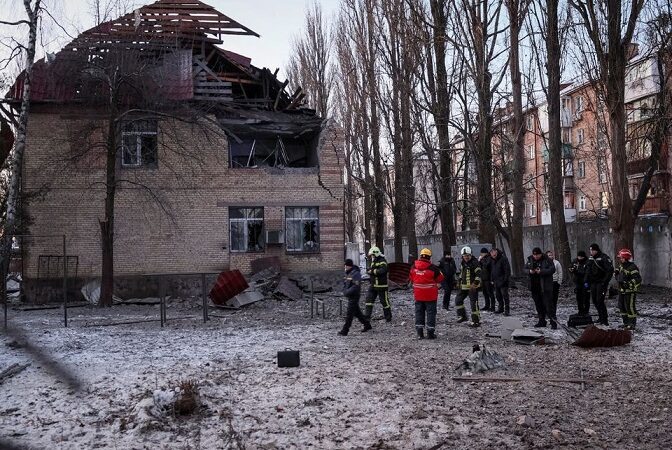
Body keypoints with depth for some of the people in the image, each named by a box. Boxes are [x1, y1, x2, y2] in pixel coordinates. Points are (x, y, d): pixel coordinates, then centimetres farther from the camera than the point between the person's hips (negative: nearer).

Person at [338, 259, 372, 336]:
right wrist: (344, 290, 3)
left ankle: (344, 331, -6)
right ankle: (367, 325, 30)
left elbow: (356, 286, -23)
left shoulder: (356, 274, -16)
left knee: (349, 314, -8)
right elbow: (345, 284, 20)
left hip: (354, 297, -9)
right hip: (349, 297, 9)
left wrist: (347, 292, -25)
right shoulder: (348, 273, 11)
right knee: (357, 313, 17)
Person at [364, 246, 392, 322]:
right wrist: (369, 270, -8)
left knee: (384, 301, 1)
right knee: (369, 299, 3)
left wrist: (373, 271, -19)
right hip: (373, 285, 8)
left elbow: (382, 270, -27)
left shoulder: (382, 261, -12)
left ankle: (388, 317, 14)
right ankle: (367, 316, 7)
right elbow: (369, 270, 15)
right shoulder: (373, 261, 16)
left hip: (381, 286, -8)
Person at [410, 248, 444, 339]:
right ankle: (430, 333, 8)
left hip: (418, 295, 4)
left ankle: (420, 332, 13)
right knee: (431, 313, 6)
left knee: (419, 312, 13)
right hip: (430, 295, -4)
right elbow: (440, 279, -5)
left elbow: (412, 279, 9)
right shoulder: (432, 268, -16)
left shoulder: (414, 267, -3)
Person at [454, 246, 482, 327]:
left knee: (474, 303, -8)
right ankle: (462, 316, 26)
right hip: (464, 286, 8)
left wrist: (475, 284, -26)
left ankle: (476, 321, -1)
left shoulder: (474, 263, -14)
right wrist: (459, 281, 17)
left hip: (472, 287, -8)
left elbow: (478, 274, -18)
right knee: (458, 299, 13)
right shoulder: (462, 263, 10)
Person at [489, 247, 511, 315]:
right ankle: (500, 308, 23)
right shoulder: (493, 260, 12)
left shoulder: (503, 259, -13)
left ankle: (507, 310, 0)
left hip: (503, 281, -8)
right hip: (496, 282, 8)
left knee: (505, 295, -5)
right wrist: (492, 279, 16)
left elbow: (507, 270, -15)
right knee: (498, 295, 13)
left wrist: (506, 279, -19)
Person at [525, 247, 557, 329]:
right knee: (538, 305, 13)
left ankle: (553, 322, -2)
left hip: (545, 286, -6)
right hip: (534, 287, 6)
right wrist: (529, 271, -8)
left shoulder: (547, 260, -7)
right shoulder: (530, 260, 8)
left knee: (548, 304, -7)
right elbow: (525, 269, 14)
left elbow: (552, 269, -13)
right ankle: (541, 321, 24)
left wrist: (541, 271, -23)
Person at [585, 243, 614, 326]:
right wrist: (587, 281, 10)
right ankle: (601, 317, 23)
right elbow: (588, 270, 18)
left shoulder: (604, 258, -12)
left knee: (600, 301, -12)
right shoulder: (591, 259, 11)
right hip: (593, 283, 7)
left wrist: (605, 282, -18)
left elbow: (610, 270, -15)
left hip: (601, 283, -7)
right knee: (594, 300, 9)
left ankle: (604, 321, -4)